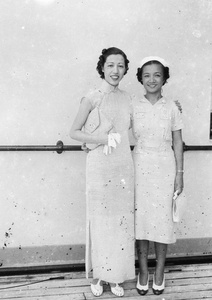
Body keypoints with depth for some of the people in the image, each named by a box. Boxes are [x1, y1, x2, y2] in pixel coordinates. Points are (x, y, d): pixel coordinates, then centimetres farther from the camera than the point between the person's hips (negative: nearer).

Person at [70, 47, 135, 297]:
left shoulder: (126, 98, 9)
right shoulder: (92, 98, -6)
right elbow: (74, 132, -5)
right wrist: (104, 139, -15)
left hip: (124, 166, 5)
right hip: (99, 166, -4)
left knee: (122, 220, 8)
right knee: (100, 219, 4)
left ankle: (116, 276, 24)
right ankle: (98, 275, 23)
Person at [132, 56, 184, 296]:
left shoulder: (171, 108, 1)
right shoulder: (133, 106, 2)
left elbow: (177, 142, 2)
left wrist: (180, 173, 0)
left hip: (164, 167, 0)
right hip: (140, 166, 1)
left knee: (162, 217, 4)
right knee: (141, 216, 6)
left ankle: (159, 271, 23)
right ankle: (143, 270, 23)